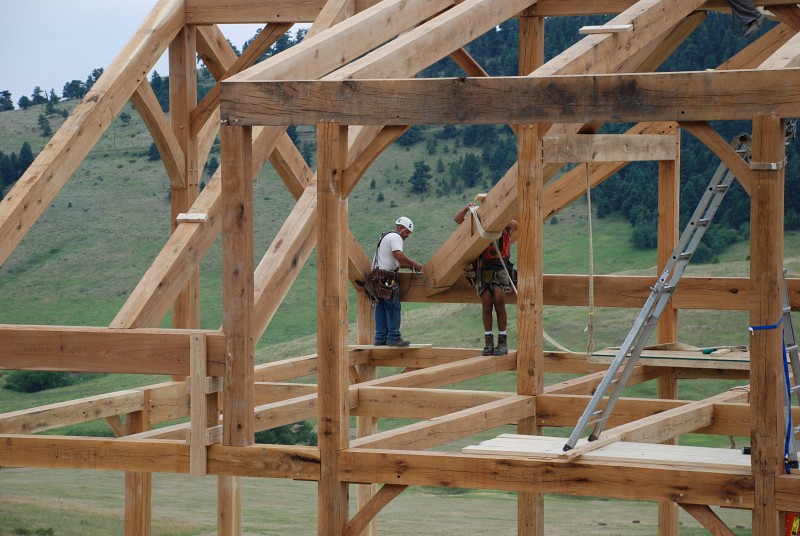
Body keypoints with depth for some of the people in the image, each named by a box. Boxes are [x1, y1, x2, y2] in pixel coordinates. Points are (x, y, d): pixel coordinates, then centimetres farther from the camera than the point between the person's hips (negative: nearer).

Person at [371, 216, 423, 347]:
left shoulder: (385, 237, 26)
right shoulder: (395, 237, -6)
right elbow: (399, 256, -22)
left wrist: (409, 265, 16)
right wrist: (414, 264, -13)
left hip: (377, 275, 10)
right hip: (387, 277, -10)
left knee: (381, 309, 9)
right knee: (393, 308, -6)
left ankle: (380, 338, 9)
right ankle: (393, 338, -7)